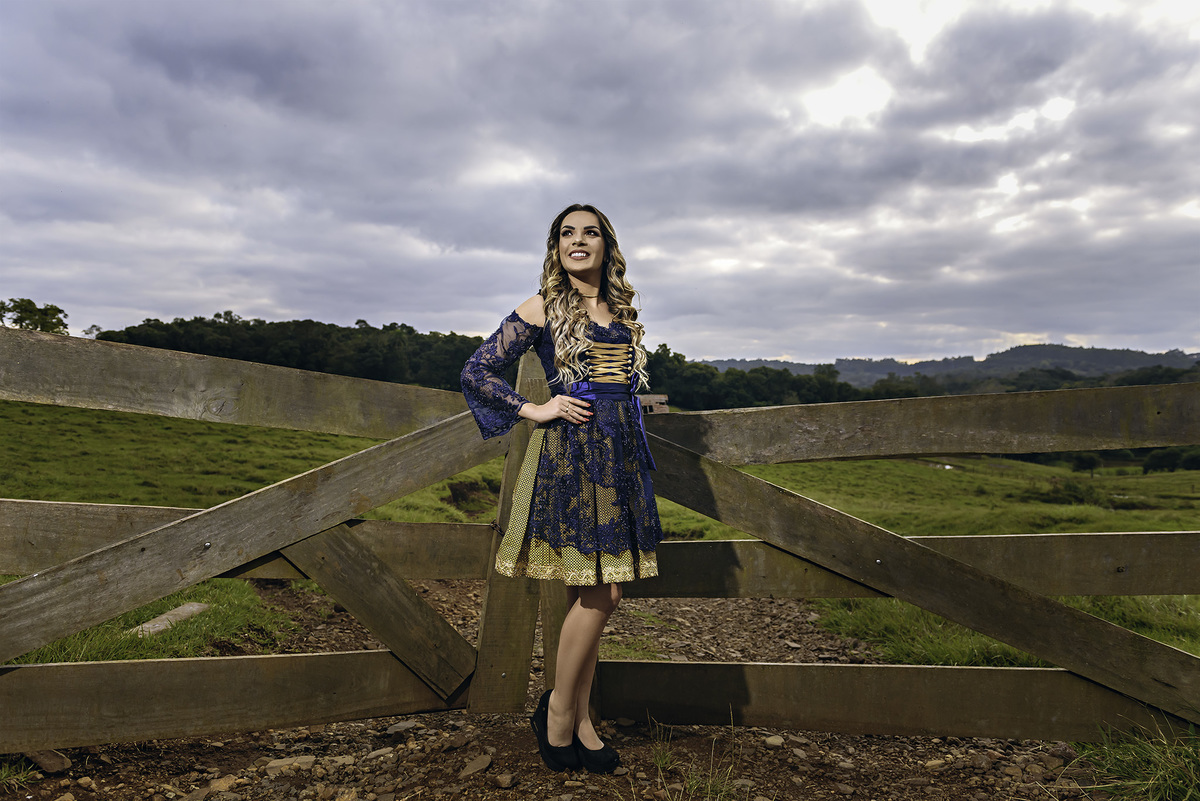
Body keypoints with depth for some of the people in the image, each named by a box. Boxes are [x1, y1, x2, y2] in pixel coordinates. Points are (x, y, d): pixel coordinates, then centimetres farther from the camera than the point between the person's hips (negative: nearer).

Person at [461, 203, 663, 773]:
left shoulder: (624, 310, 16)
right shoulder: (542, 309, 1)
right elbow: (477, 372, 0)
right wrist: (536, 411, -7)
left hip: (620, 458, 5)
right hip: (569, 454, -5)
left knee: (599, 593, 7)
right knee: (597, 594, -8)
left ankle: (577, 719, 21)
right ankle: (559, 712, 13)